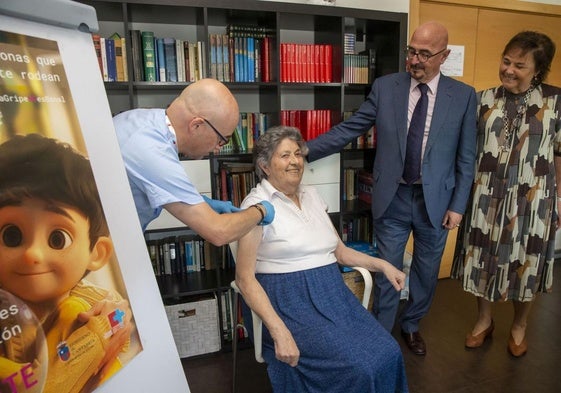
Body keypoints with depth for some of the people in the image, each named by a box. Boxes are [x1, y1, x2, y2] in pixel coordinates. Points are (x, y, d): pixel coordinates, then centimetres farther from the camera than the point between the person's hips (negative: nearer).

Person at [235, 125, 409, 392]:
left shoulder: (312, 195, 13)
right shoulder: (257, 205, -8)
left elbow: (339, 250, 19)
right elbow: (245, 278, -12)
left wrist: (381, 264, 5)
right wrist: (279, 332, -21)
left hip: (333, 293, 6)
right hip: (291, 301, -6)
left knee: (387, 353, -13)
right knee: (359, 367, -19)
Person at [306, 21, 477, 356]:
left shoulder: (463, 96, -2)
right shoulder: (385, 87, -3)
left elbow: (466, 157, 0)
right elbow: (348, 130, -5)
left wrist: (458, 205, -3)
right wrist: (302, 150, -13)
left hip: (435, 201, 1)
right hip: (393, 198, -1)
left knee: (426, 273, 17)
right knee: (387, 273, 11)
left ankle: (411, 326, 43)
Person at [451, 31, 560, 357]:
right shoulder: (484, 99, 0)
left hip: (533, 201, -1)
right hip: (487, 198, 2)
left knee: (526, 264, 12)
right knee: (484, 259, 12)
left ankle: (519, 327, 38)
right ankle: (484, 320, 37)